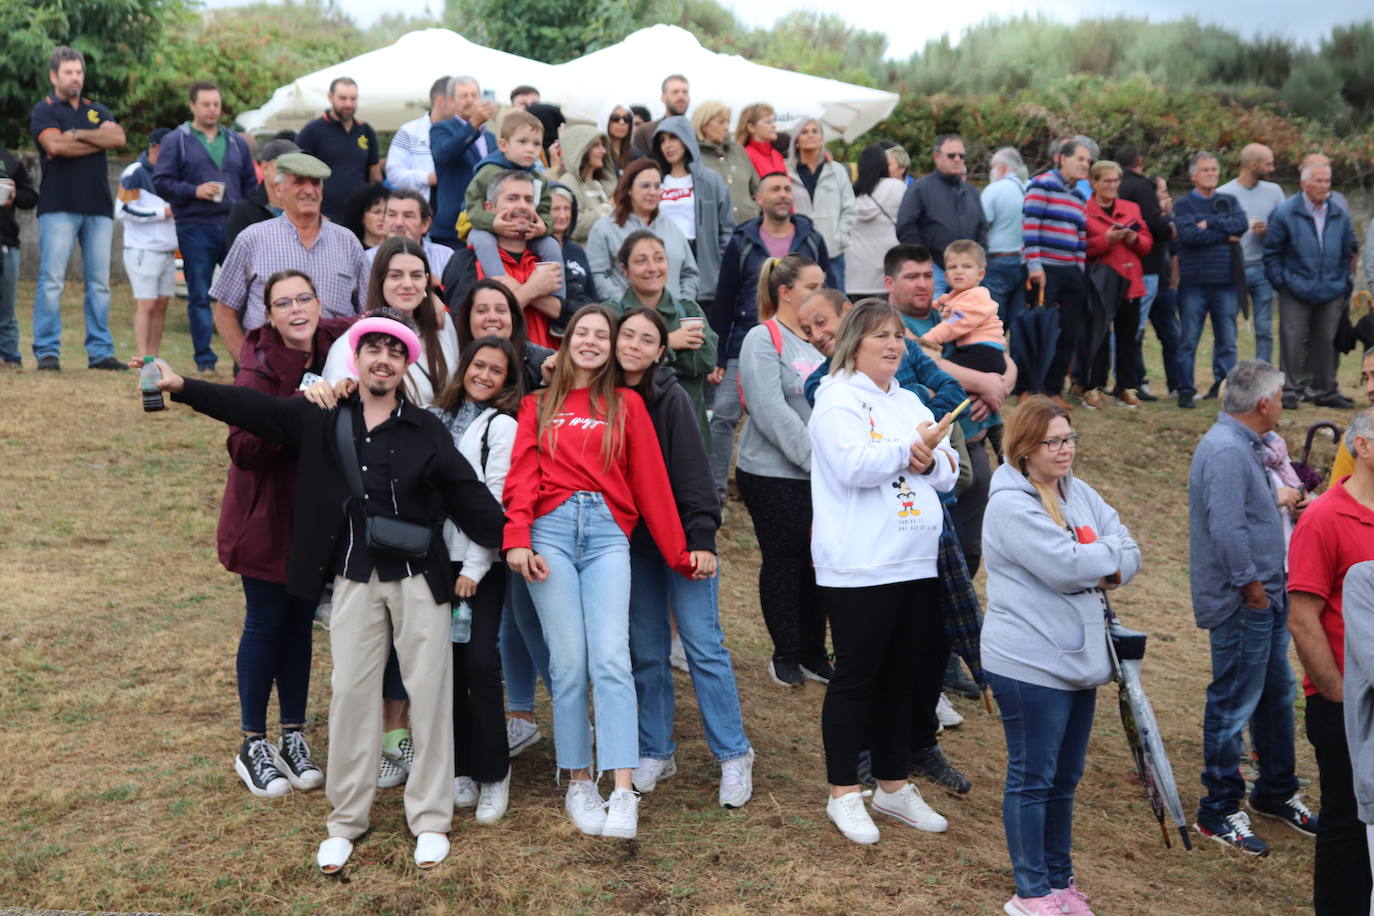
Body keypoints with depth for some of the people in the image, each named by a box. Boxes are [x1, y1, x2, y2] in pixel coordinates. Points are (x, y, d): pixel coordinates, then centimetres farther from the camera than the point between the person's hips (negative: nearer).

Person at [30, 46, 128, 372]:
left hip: (99, 208, 4)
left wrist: (78, 134, -7)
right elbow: (55, 145, -12)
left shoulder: (98, 111, 20)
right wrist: (100, 140, -3)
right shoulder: (43, 110, 7)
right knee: (51, 281, -8)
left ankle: (100, 352, 5)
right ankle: (47, 352, -5)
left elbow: (118, 137, 0)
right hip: (59, 207, -4)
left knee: (99, 283, 3)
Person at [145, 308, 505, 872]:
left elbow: (471, 498, -2)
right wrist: (183, 387, -15)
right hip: (354, 578, 1)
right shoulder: (322, 418, 3)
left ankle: (430, 819, 18)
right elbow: (255, 408, -4)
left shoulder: (427, 433, 0)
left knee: (428, 693, 4)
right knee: (350, 693, 6)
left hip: (418, 577, -1)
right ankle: (346, 821, 21)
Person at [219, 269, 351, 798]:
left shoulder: (335, 346, -2)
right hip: (267, 516, -5)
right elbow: (245, 448, -24)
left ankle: (293, 738, 25)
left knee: (300, 622, 13)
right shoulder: (260, 368, -16)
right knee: (265, 622, 5)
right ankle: (253, 746, 19)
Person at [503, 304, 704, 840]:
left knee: (611, 659, -13)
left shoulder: (626, 405, 16)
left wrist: (680, 552, 9)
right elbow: (522, 474, 5)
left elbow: (651, 482, 13)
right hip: (551, 531, 0)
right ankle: (579, 784, 7)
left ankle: (624, 793, -17)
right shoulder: (538, 405, 18)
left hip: (607, 535, 0)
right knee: (569, 663, -4)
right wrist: (517, 539, -10)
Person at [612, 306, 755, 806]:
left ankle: (734, 756, 5)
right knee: (645, 652, 9)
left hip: (681, 535, -4)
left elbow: (692, 471, -12)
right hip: (633, 540, 4)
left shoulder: (671, 398, -8)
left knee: (704, 646, -4)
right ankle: (655, 752, 21)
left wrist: (700, 538, -18)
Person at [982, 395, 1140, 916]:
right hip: (1029, 666, -8)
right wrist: (1111, 553, -6)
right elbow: (1066, 566, -24)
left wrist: (1103, 570, -16)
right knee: (1032, 778, 3)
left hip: (1078, 660, 8)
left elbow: (1128, 556, 5)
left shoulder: (1080, 494, 10)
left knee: (1064, 778, 17)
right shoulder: (1011, 506, -17)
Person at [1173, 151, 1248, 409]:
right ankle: (1186, 390, 4)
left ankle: (1224, 386, 13)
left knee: (1227, 341, 5)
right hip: (1194, 282, -3)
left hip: (1225, 281, 3)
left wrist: (1209, 222, -8)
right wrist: (1225, 235, -7)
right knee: (1189, 340, -2)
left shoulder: (1228, 201, 15)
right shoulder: (1183, 204, 5)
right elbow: (1187, 234, -13)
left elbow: (1242, 224, -4)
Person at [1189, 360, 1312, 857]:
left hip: (1265, 599, 11)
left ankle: (1276, 792, 37)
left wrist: (1277, 499, 31)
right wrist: (1252, 588, -21)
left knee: (1276, 694, 21)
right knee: (1233, 705, -1)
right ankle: (1218, 812, 11)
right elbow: (1226, 530, -28)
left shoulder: (1240, 445, 12)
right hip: (1242, 606, -11)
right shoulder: (1226, 452, -23)